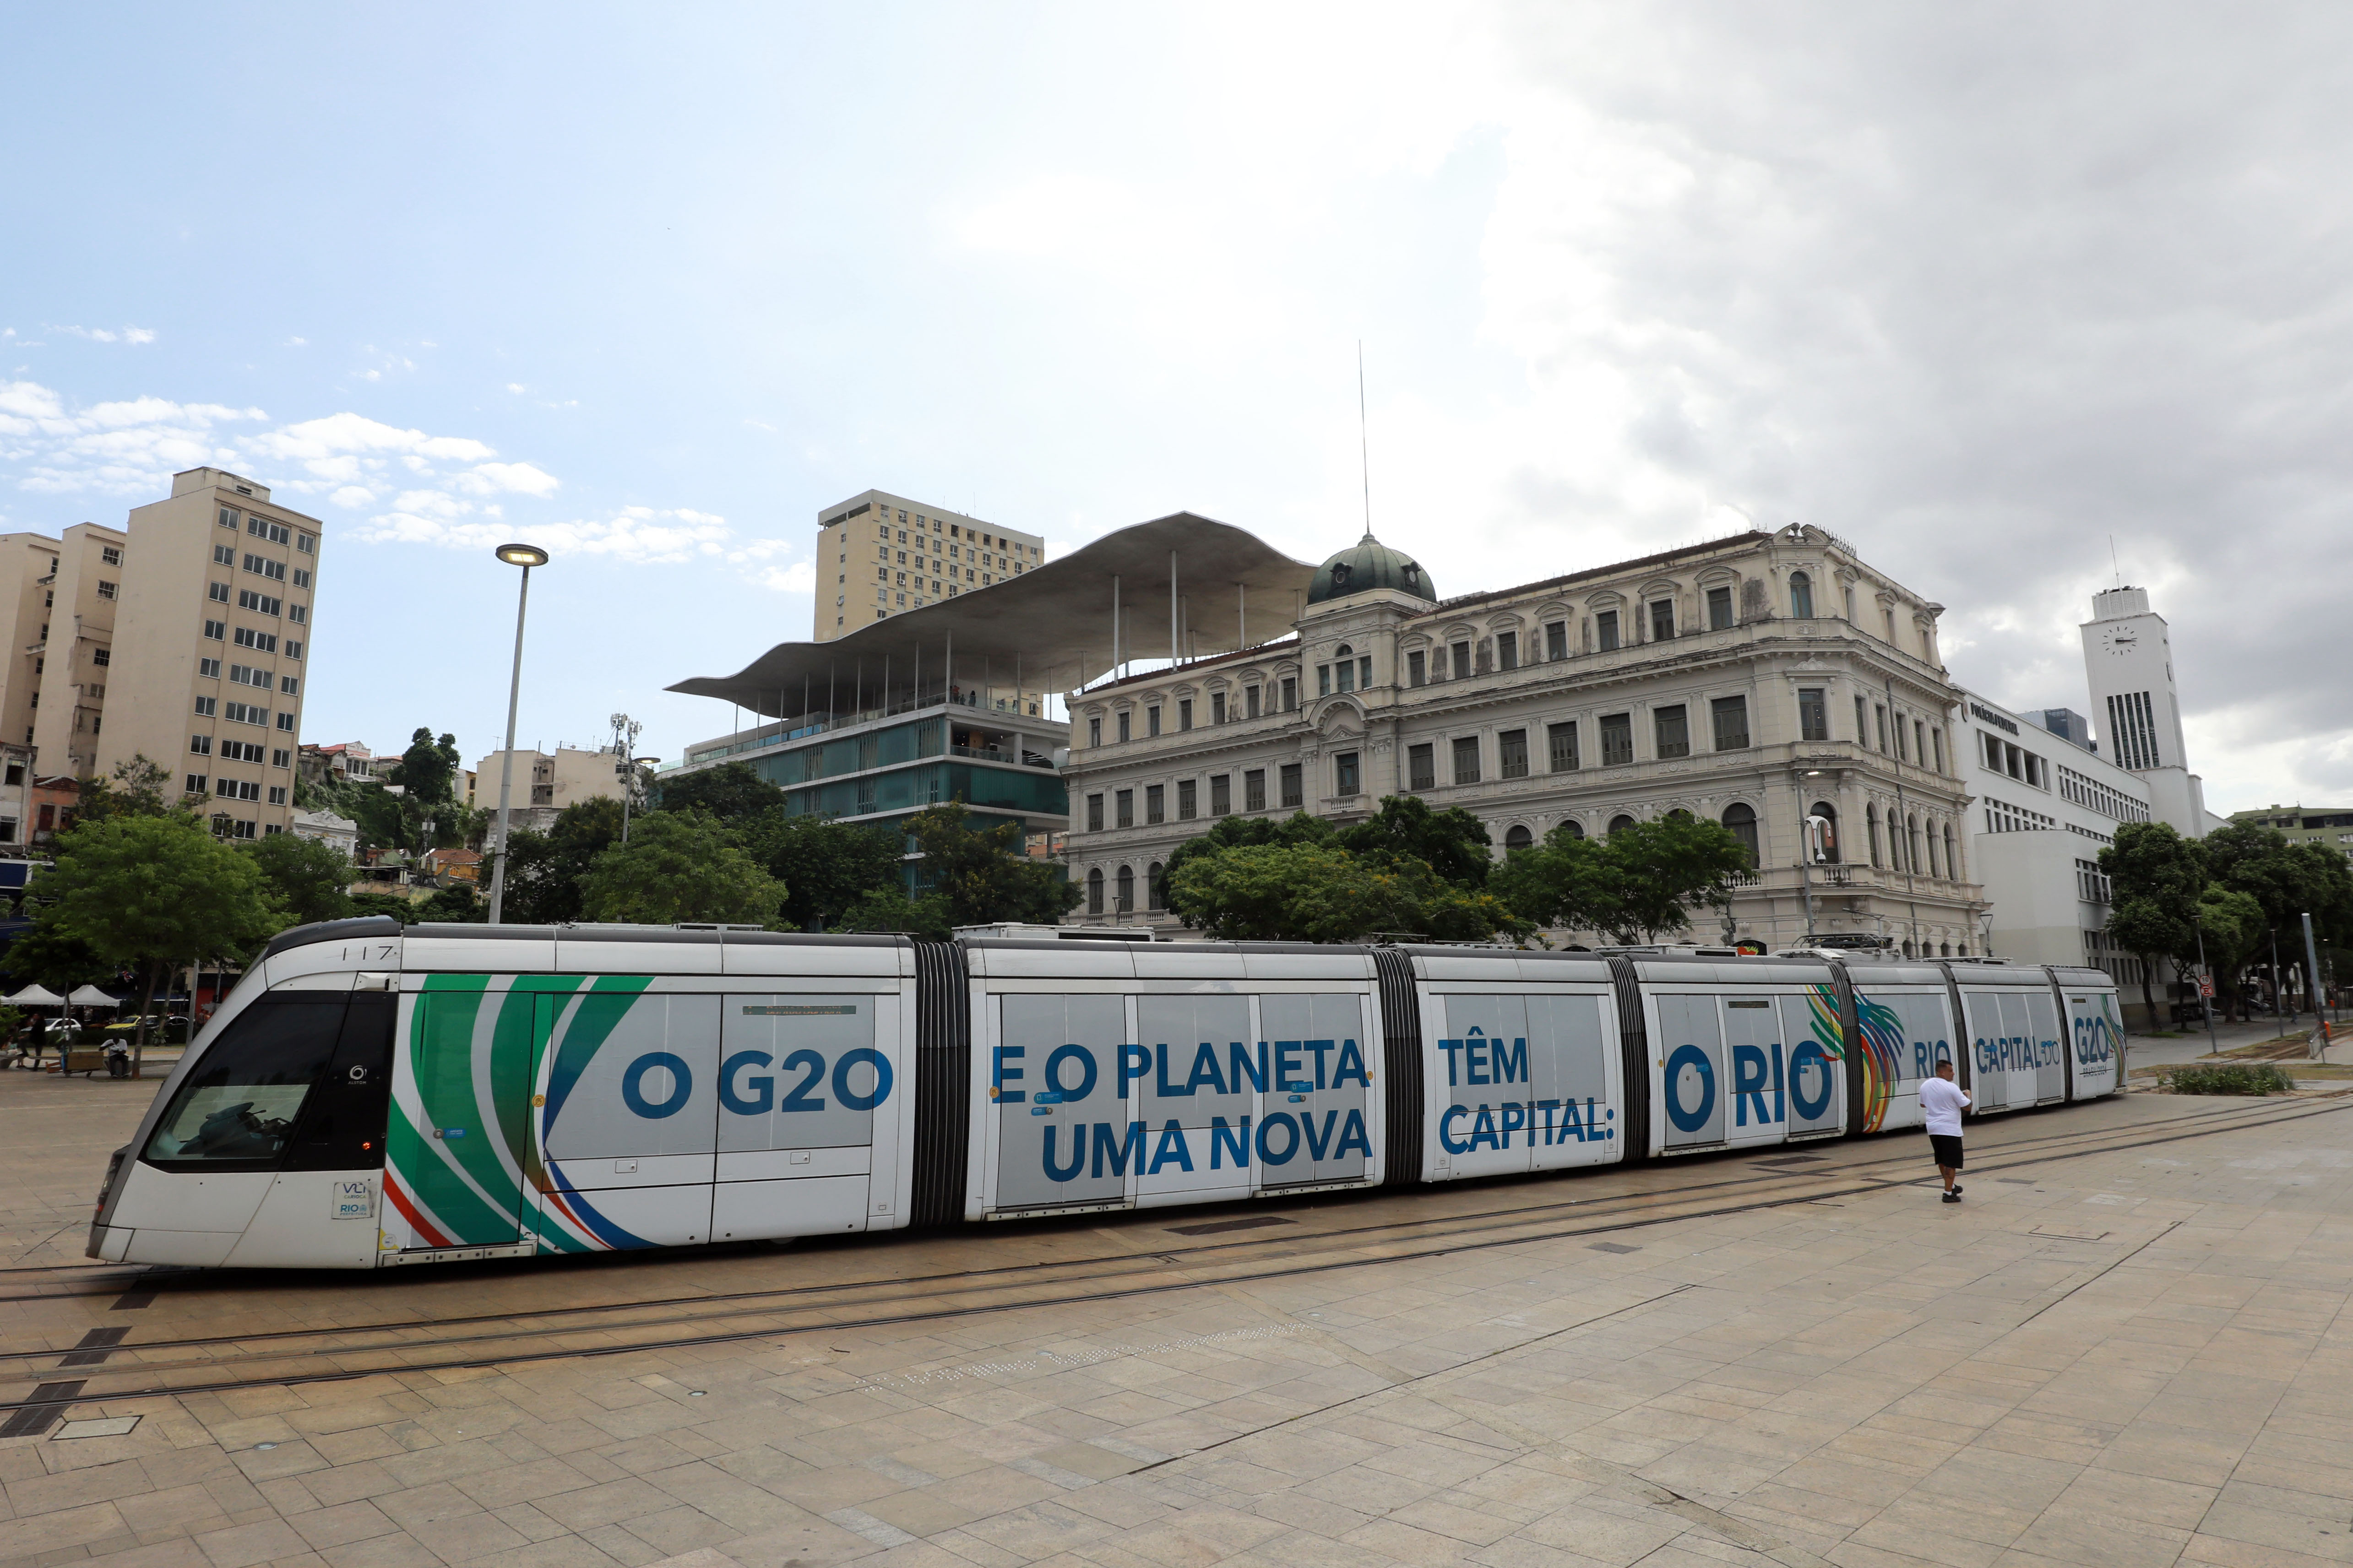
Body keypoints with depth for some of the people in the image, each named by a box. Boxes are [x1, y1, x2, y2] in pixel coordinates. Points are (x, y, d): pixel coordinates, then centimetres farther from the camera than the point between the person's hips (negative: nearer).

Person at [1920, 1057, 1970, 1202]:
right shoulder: (1951, 1088, -15)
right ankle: (1948, 1193, -2)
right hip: (1949, 1130, -7)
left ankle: (1951, 1186, 34)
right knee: (1951, 1163, -1)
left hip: (1933, 1129, 7)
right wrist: (1968, 1095, 10)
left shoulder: (1925, 1085, 5)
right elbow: (1967, 1107, -9)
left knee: (1942, 1160, 20)